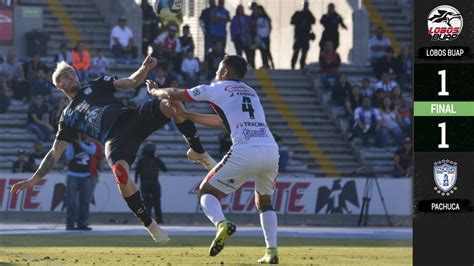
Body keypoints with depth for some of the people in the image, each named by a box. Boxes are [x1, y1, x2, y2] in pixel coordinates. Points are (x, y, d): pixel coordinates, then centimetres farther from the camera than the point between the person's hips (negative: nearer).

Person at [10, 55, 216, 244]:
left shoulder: (97, 86, 28)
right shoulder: (68, 117, 25)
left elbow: (131, 83, 19)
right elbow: (55, 152, 23)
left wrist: (144, 69, -4)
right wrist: (34, 180, 15)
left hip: (131, 118, 1)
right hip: (115, 140, -1)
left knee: (171, 105, -27)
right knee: (122, 176, -35)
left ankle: (198, 153, -5)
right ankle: (149, 225, -16)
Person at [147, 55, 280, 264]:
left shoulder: (217, 89, 12)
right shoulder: (250, 92, 30)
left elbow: (173, 95, 20)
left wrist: (154, 91, 41)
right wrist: (187, 116, 49)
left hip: (246, 152, -5)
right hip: (271, 150, 5)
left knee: (207, 192, 10)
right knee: (264, 201, 28)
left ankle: (221, 223, -21)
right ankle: (271, 250, 11)